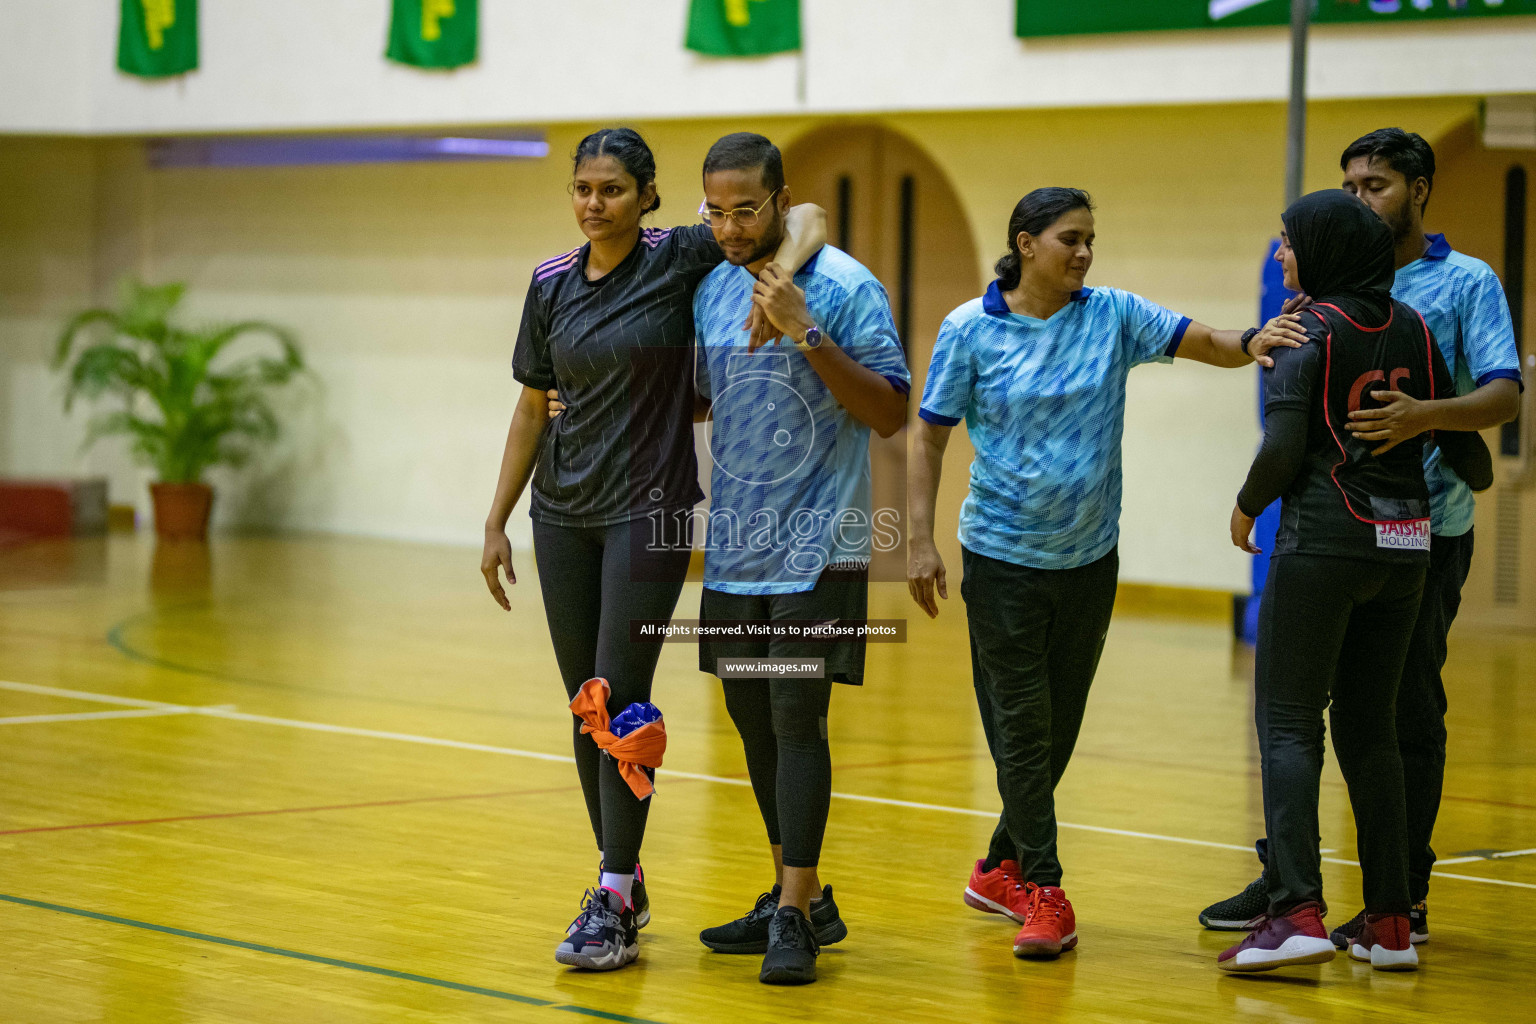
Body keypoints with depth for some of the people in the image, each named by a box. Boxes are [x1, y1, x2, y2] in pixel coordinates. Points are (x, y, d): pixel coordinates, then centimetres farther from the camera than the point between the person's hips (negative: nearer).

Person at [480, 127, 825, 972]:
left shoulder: (681, 260, -6)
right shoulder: (552, 285, 6)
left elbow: (805, 218, -6)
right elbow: (533, 405, 13)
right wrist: (496, 521, 11)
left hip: (649, 510, -5)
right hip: (563, 513, 5)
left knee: (618, 698, -10)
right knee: (584, 702, 8)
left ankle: (614, 906, -7)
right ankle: (622, 876, 22)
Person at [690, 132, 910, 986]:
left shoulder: (845, 287, -10)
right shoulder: (713, 290, 9)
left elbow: (891, 412, -14)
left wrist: (806, 332, -22)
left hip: (817, 548, -7)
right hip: (733, 547, 7)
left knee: (797, 718, -10)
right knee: (753, 720, 11)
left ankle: (796, 916, -6)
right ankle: (802, 898, 23)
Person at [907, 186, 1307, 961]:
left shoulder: (1113, 316, 0)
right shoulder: (970, 330, -6)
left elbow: (1200, 342, -9)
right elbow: (929, 437, -3)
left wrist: (1251, 343, -32)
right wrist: (919, 540, -9)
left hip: (1089, 556, 3)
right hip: (1003, 554, -3)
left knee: (1059, 726, 11)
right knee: (1022, 724, -3)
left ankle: (1001, 869, 27)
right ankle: (1043, 892, 1)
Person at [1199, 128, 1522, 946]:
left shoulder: (1467, 283, -2)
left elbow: (1504, 395, -13)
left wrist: (1425, 416, -30)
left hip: (1425, 529, -4)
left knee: (1409, 711, 2)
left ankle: (1405, 900, 10)